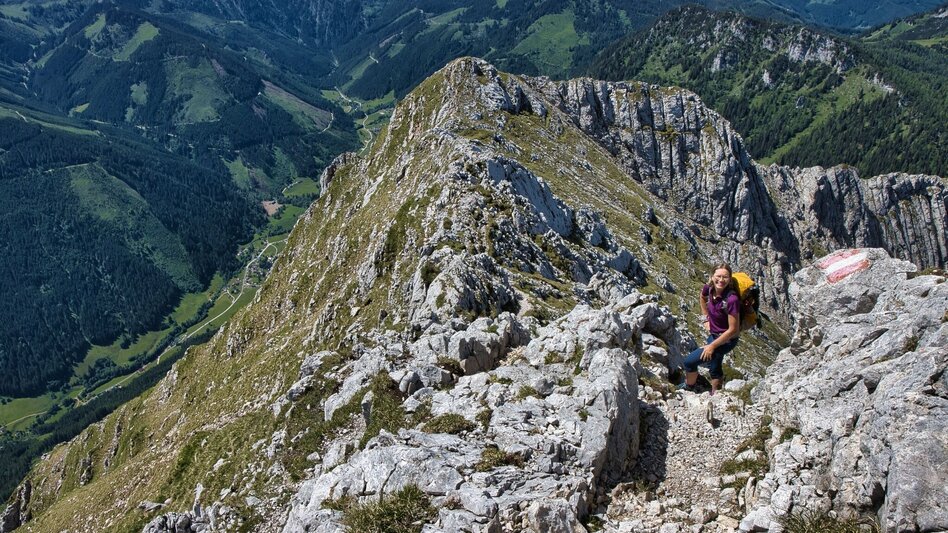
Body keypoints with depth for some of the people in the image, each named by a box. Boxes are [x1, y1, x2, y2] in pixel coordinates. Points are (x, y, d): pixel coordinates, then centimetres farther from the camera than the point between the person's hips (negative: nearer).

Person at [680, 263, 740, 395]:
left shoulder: (732, 299, -31)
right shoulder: (709, 288, -13)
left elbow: (733, 330, -24)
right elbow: (702, 298, 16)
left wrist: (712, 346, -18)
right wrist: (706, 319, 10)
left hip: (726, 340, -6)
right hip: (713, 334, 6)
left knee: (690, 361, -5)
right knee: (715, 368, 22)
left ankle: (688, 388, 22)